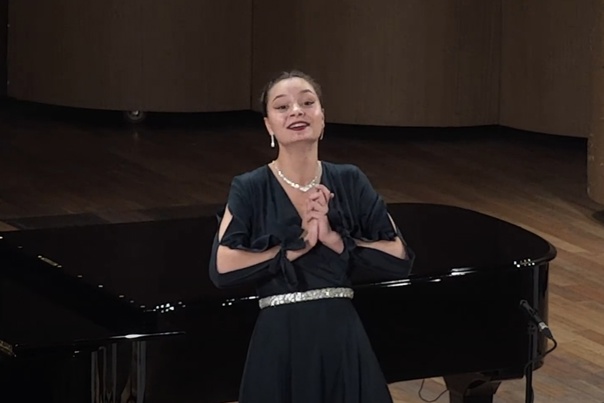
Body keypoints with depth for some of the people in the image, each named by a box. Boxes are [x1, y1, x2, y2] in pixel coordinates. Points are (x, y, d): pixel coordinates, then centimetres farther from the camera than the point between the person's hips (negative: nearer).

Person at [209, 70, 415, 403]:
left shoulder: (349, 182, 3)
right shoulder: (250, 188, -4)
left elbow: (400, 259, -2)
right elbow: (222, 268, -16)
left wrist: (334, 239, -13)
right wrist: (298, 243, -16)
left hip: (341, 341, 2)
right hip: (281, 344, -2)